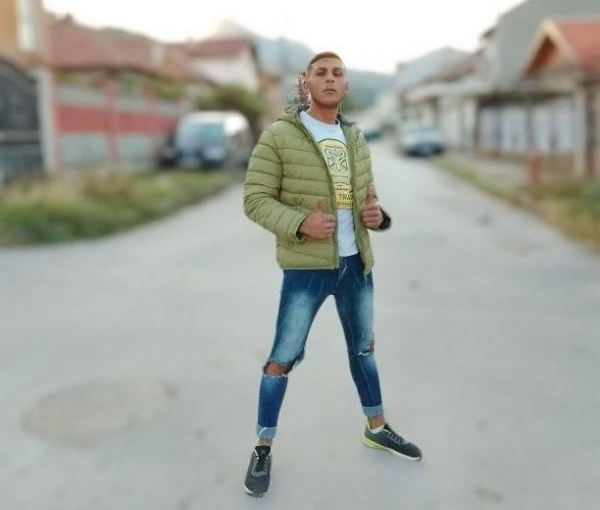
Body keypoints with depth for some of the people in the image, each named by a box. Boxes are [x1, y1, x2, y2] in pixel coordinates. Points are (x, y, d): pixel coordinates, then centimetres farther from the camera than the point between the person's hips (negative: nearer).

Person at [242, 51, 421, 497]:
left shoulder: (356, 139, 10)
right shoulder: (278, 136, -8)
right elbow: (255, 199, -10)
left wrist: (377, 216, -6)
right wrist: (300, 223, -24)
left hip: (357, 262, 6)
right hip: (307, 265, -5)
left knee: (364, 347, 19)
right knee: (284, 357, -1)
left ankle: (377, 428, 38)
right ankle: (263, 448, 15)